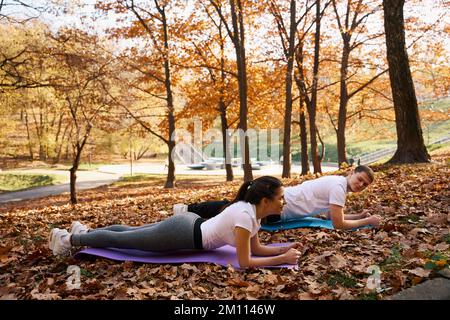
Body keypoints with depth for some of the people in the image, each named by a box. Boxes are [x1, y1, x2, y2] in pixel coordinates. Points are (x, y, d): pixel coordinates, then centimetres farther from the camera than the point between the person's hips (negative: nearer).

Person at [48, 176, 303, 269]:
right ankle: (69, 239, 28)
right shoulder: (245, 216, -27)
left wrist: (285, 249, 0)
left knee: (130, 233, 25)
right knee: (121, 240, 9)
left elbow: (256, 248, 10)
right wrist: (283, 259, -21)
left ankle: (85, 231, 44)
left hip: (189, 224, 8)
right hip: (182, 234, -8)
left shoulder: (252, 210, 1)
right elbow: (245, 261, -25)